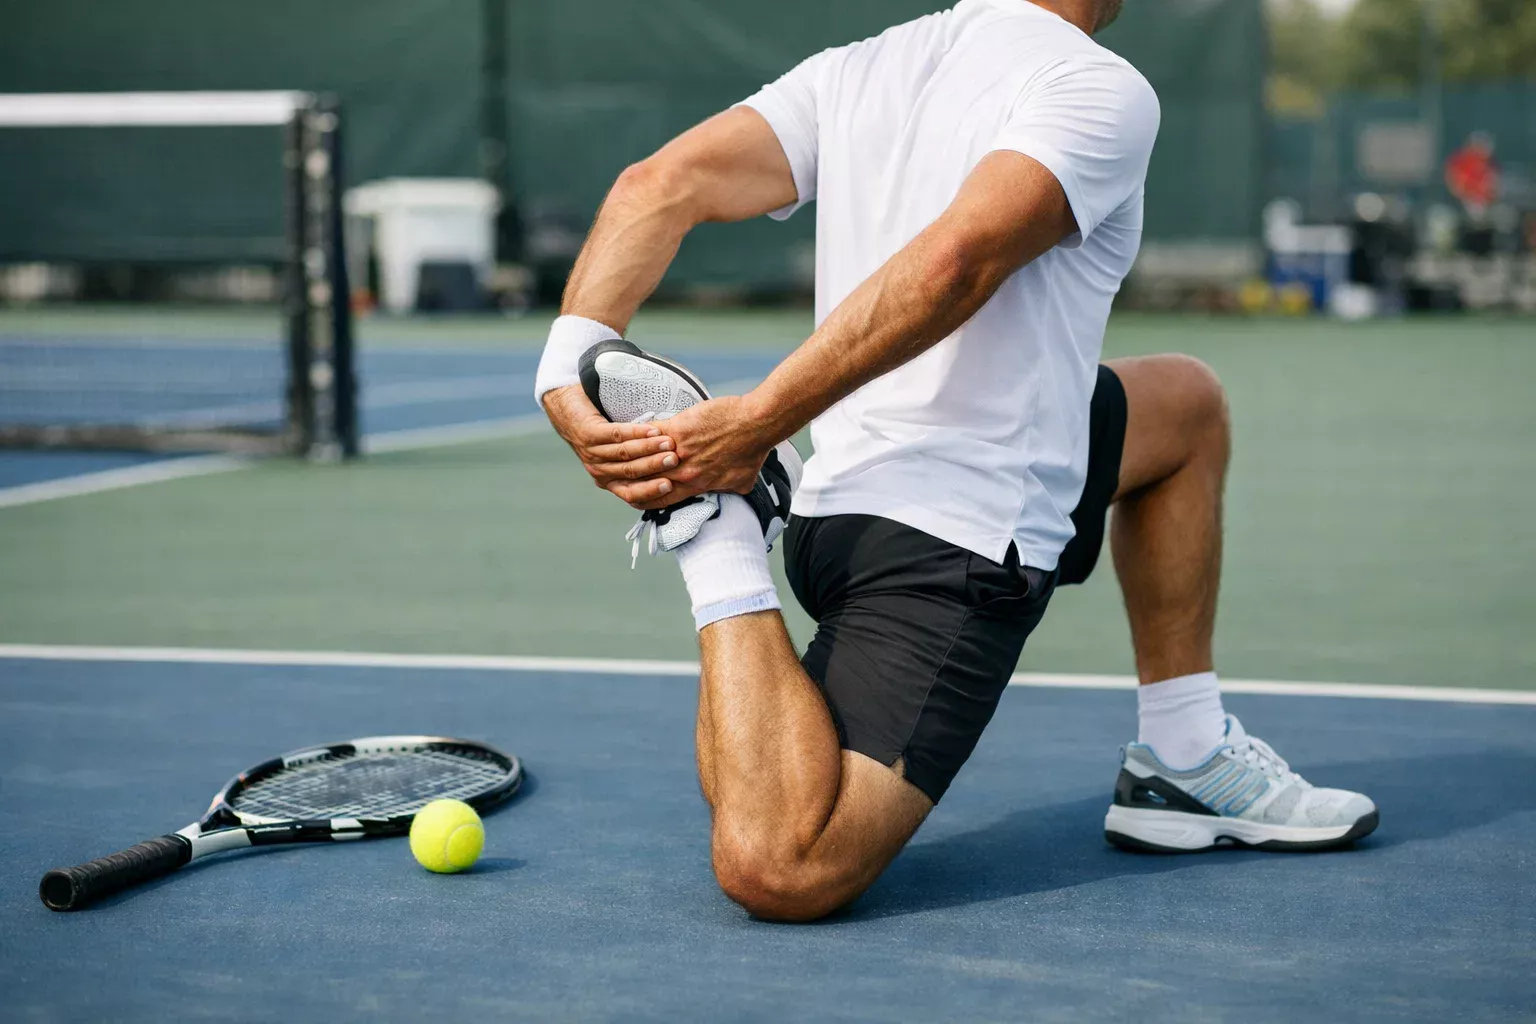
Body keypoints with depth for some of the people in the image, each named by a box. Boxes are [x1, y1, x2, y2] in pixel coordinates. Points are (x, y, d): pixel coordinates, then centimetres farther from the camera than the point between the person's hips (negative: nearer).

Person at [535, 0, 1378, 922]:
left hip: (836, 500, 9)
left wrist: (573, 366, -12)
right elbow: (955, 263, -27)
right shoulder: (1104, 90, -10)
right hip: (954, 542, -9)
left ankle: (1186, 761, 29)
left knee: (1187, 402, 29)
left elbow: (662, 184, -2)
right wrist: (759, 420, -25)